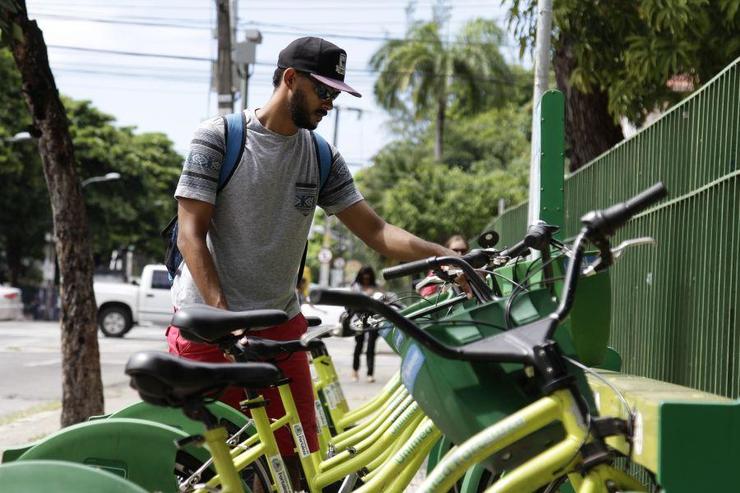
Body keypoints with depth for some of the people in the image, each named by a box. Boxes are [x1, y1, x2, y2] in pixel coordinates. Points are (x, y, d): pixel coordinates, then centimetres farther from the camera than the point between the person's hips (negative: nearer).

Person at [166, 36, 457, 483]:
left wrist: (446, 258, -15)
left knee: (300, 458, 0)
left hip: (280, 326, 5)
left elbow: (377, 232, 2)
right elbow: (192, 235, -11)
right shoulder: (217, 138, -6)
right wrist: (224, 317, -23)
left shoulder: (323, 158, 8)